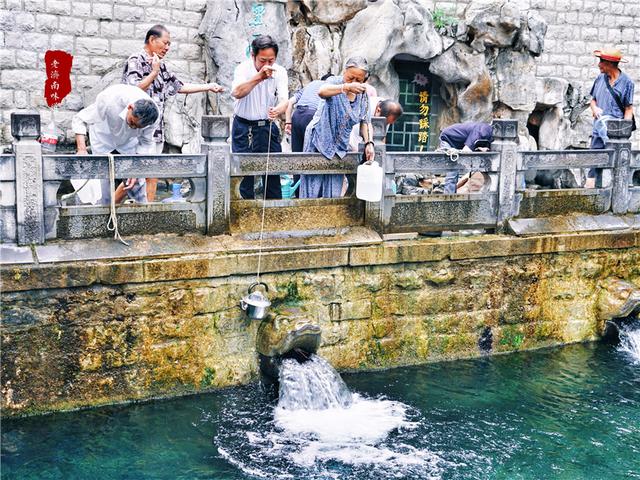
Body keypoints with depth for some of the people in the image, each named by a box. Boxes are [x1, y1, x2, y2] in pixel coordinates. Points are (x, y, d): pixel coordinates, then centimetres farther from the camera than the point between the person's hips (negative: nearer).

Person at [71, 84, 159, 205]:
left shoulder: (151, 115, -30)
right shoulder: (108, 101, -40)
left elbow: (146, 143, -15)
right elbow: (79, 119, -27)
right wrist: (82, 149, -40)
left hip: (128, 141, 2)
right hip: (104, 139, -2)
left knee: (137, 181, -4)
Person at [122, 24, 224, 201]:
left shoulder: (160, 66, 16)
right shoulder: (135, 61, -8)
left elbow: (180, 86, 24)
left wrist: (208, 87, 23)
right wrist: (154, 73, -17)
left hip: (155, 131, 8)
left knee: (152, 177, 8)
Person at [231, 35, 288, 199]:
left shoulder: (280, 72, -6)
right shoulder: (243, 69, -12)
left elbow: (284, 100, -18)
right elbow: (237, 93, -31)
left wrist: (278, 110, -42)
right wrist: (259, 77, -44)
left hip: (267, 127, 2)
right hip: (243, 127, -2)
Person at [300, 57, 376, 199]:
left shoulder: (363, 95, 2)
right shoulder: (334, 82, -13)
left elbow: (365, 122, 5)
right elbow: (322, 92, -37)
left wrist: (369, 143, -13)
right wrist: (347, 87, -54)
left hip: (340, 145, 5)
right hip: (319, 141, -5)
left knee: (333, 191, 5)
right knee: (313, 187, -5)